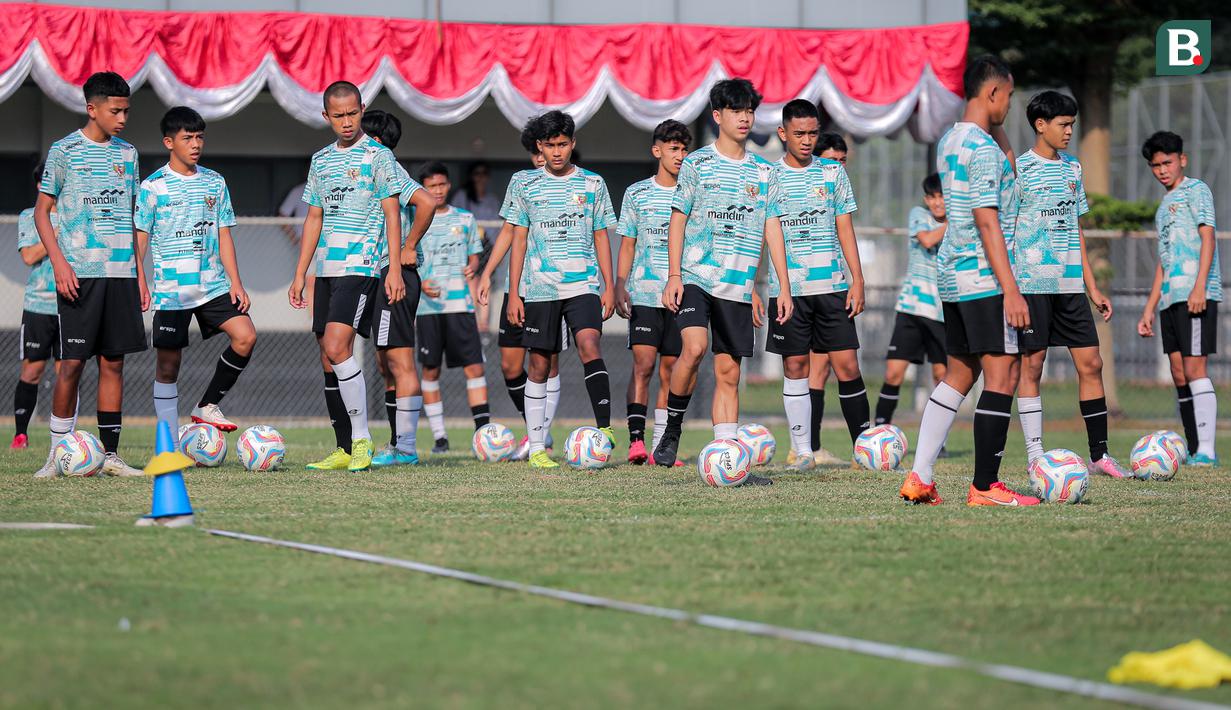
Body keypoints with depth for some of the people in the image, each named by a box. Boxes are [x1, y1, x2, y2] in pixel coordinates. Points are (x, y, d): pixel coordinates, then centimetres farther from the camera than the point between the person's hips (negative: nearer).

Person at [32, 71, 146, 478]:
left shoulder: (127, 153, 13)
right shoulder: (65, 150, -1)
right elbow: (42, 211, 0)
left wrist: (140, 273, 14)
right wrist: (59, 263, -12)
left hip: (121, 273, 4)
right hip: (79, 274, -4)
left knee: (113, 361, 3)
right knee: (73, 362, -6)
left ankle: (110, 455, 7)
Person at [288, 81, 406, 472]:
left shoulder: (378, 156, -1)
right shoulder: (321, 160, 16)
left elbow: (392, 213, -4)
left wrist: (395, 269, -12)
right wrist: (300, 275, 15)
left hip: (361, 264, -7)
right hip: (326, 268, 7)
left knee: (336, 347, -20)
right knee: (329, 356, 4)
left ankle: (362, 440, -14)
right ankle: (345, 450, 9)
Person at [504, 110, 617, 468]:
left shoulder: (592, 184, 8)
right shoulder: (524, 183, 7)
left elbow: (601, 237, 11)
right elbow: (518, 239, 8)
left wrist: (609, 287, 3)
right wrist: (513, 293, 2)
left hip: (583, 284, -1)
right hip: (539, 287, 1)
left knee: (589, 345, -23)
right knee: (539, 363, 2)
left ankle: (605, 427, -24)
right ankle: (536, 448, 8)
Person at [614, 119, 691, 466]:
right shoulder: (637, 193, 6)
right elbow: (627, 244, 9)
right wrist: (620, 284, -3)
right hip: (644, 293, -2)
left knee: (669, 371, 2)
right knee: (643, 363, -15)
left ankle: (659, 448, 6)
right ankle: (636, 440, -16)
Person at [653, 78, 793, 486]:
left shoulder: (765, 172, 11)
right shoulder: (696, 164, 2)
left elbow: (773, 231, 12)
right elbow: (677, 222, 3)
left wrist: (784, 289, 6)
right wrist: (673, 276, -6)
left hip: (738, 286, 3)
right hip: (695, 277, -3)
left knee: (728, 372, 2)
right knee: (694, 347, -25)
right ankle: (672, 428, -6)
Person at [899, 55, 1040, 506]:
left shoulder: (948, 141, 14)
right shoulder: (982, 148, -15)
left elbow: (1007, 165, 32)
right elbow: (987, 222, -20)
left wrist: (994, 125, 19)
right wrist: (1010, 290, -21)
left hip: (953, 278, 10)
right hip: (984, 277, -10)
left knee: (959, 375, 13)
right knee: (1002, 374, -6)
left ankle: (920, 478, 8)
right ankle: (985, 487, -6)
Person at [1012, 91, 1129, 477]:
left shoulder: (1072, 168, 14)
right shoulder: (1019, 170, -4)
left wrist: (1092, 286, 17)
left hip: (1069, 283, 6)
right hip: (1032, 282, -6)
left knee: (1090, 362, 2)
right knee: (1032, 365, -2)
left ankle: (1099, 454, 8)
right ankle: (1035, 457, 2)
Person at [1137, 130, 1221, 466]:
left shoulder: (1196, 190, 1)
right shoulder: (1164, 206, 25)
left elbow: (1207, 238, -10)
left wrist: (1199, 287, -20)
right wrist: (1149, 308, 23)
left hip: (1196, 295, -9)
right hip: (1171, 298, 9)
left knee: (1194, 367, -14)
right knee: (1179, 374, 6)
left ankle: (1206, 449, -17)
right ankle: (1192, 448, 9)